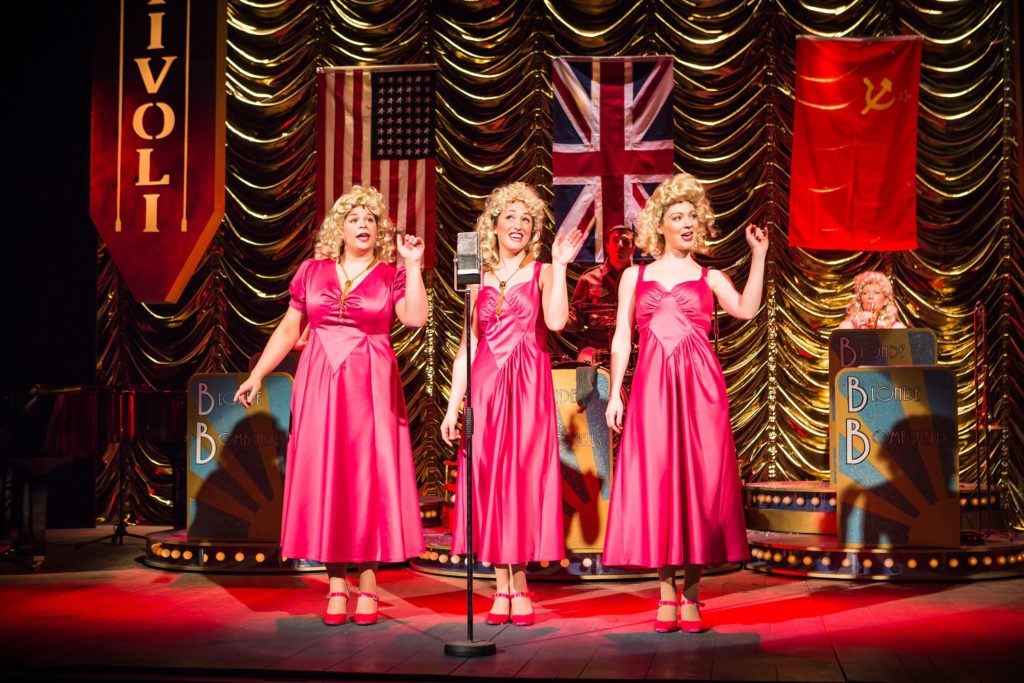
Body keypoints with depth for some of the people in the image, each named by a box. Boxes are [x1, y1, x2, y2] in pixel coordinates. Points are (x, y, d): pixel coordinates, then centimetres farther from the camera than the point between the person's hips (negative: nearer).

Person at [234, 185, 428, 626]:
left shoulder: (391, 276, 5)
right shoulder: (312, 272, 10)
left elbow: (416, 318, -12)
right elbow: (288, 330, 13)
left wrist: (413, 265, -11)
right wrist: (257, 375, 9)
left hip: (371, 387, -1)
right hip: (320, 385, 2)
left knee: (369, 475, -2)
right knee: (324, 475, 0)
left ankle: (368, 583, 5)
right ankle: (336, 584, 6)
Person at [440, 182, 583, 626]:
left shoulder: (542, 272, 6)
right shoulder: (480, 279, 13)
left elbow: (555, 320, -14)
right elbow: (466, 346, 11)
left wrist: (560, 265, -12)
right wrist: (453, 406, 5)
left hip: (529, 386, -2)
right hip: (485, 386, 2)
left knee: (525, 476, -3)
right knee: (490, 478, 0)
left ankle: (518, 587, 5)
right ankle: (504, 586, 8)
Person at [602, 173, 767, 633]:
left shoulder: (710, 278, 11)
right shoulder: (635, 276, 13)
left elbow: (746, 310, -8)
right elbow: (621, 338, 11)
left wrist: (758, 256, -9)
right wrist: (615, 394, 4)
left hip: (700, 386, 0)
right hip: (652, 386, 1)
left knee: (699, 480, -2)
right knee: (655, 481, -1)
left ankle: (691, 593, 6)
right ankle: (666, 591, 7)